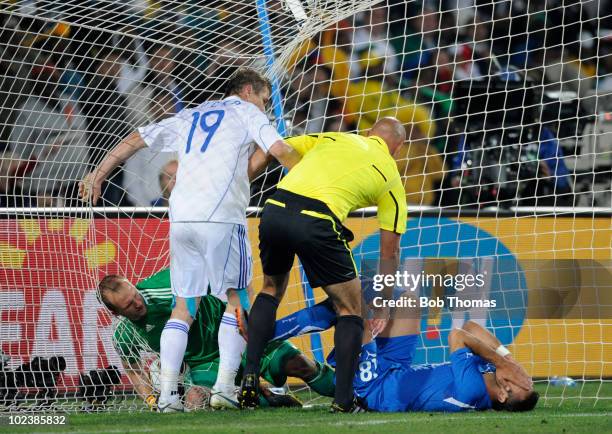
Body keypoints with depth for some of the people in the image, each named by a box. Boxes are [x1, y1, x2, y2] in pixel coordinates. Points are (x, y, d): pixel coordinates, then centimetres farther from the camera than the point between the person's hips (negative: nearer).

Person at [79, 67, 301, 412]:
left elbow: (136, 140, 28)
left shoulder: (190, 116, 27)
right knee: (237, 299, 4)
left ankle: (167, 393, -2)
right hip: (222, 216, -5)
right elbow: (280, 150, -2)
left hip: (181, 217, 5)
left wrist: (99, 175, 34)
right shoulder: (246, 112, 12)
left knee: (184, 306, 8)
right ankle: (224, 386, -7)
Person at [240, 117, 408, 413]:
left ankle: (249, 378, 20)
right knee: (349, 309, 15)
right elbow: (389, 251, 21)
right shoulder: (390, 176, 20)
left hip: (274, 211, 4)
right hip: (317, 223, -4)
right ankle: (343, 399, 7)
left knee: (271, 289, 29)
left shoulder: (332, 139, 28)